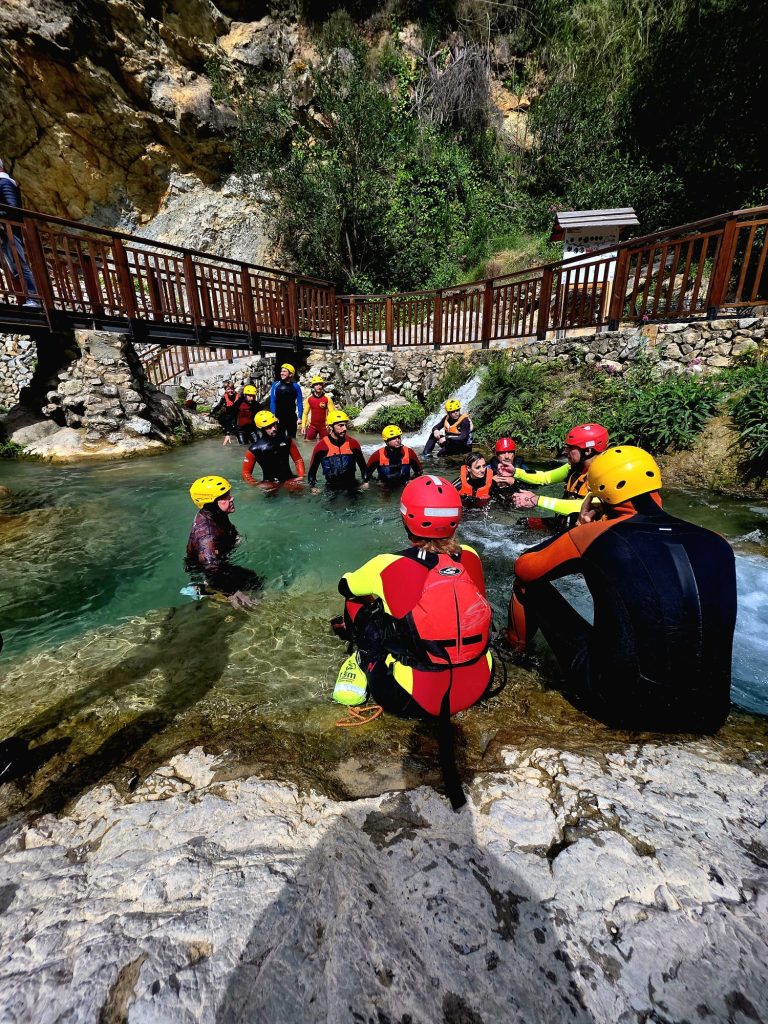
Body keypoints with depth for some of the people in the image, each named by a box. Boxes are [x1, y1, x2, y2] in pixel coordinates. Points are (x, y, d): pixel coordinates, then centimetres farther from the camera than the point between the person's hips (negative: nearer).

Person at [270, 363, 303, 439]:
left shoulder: (295, 386, 2)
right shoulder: (276, 385, 0)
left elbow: (299, 403, 2)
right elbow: (272, 401, -3)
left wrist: (300, 417, -4)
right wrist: (273, 414, -13)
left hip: (292, 417, 1)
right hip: (279, 417, -1)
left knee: (292, 438, 11)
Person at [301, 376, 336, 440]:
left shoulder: (327, 398, -7)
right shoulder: (309, 399, -1)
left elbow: (332, 413, -6)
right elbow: (305, 413, 5)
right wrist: (303, 426, 0)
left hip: (323, 426, -1)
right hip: (312, 426, 2)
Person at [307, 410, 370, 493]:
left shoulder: (353, 443, 0)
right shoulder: (321, 446, -6)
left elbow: (362, 465, 13)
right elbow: (312, 469, 3)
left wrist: (365, 482, 6)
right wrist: (313, 486, -6)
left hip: (352, 487, 2)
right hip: (331, 489, -1)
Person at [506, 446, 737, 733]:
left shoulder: (596, 534, -15)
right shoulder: (717, 544, -2)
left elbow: (525, 568, -1)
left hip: (620, 706, -4)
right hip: (708, 714, 5)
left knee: (532, 584, 10)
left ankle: (516, 644, 38)